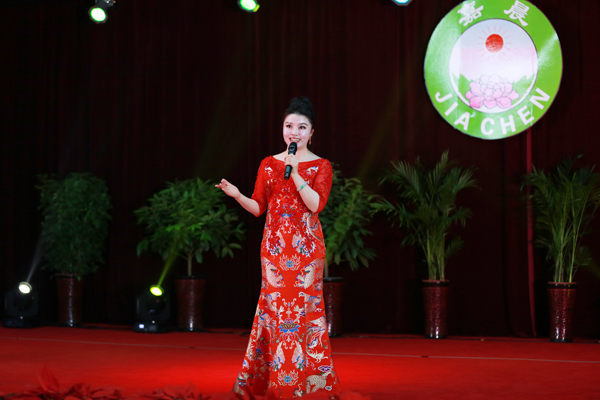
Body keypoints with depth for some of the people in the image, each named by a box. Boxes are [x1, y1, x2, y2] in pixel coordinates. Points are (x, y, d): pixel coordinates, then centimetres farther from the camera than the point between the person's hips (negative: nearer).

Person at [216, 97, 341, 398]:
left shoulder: (321, 166, 1)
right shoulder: (269, 164, 9)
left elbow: (317, 204, -13)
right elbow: (259, 208, 7)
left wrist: (295, 174, -18)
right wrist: (237, 195, -10)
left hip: (306, 248, -2)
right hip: (274, 246, 2)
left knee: (304, 306, -1)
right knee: (274, 304, 1)